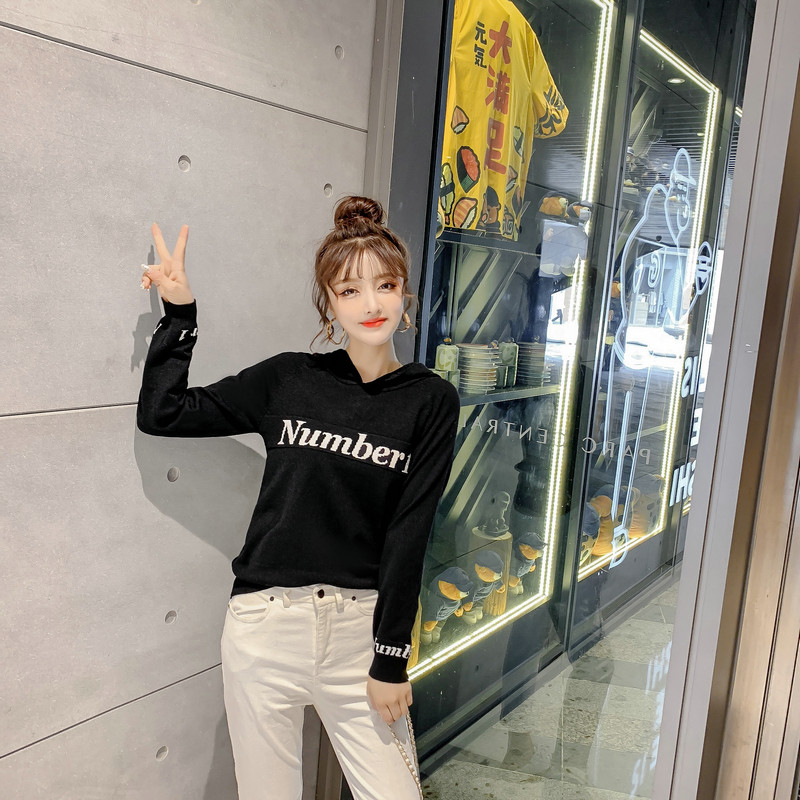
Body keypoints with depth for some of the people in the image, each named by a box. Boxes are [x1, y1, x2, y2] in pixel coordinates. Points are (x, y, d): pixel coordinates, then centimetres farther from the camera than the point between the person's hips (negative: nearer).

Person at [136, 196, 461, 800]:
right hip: (266, 623, 1)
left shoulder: (431, 401, -2)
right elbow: (160, 413, 6)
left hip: (361, 627, -1)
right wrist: (179, 313, 1)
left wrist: (391, 658, -5)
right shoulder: (288, 379, 1)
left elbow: (408, 533, -5)